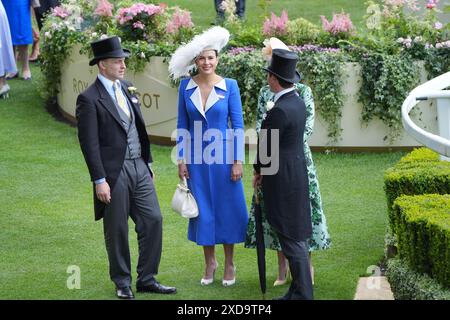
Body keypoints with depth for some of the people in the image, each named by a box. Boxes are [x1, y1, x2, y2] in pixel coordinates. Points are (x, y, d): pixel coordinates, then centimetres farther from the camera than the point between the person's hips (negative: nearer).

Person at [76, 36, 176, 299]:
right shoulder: (89, 99, -11)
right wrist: (99, 180, -16)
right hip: (115, 172, -7)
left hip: (139, 167, 7)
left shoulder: (127, 89, 11)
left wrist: (148, 162, 17)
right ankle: (122, 283, 18)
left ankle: (147, 279, 15)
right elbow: (89, 143, -13)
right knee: (117, 230, 5)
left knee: (153, 221, 5)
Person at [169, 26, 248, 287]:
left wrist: (238, 161, -8)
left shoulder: (229, 86, -4)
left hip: (223, 156, -2)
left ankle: (229, 264, 15)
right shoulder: (186, 87, 1)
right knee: (203, 209, 7)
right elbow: (182, 126, 5)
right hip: (197, 158, 2)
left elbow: (238, 125, -3)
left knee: (228, 207, 3)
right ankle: (209, 263, 20)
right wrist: (181, 159, 1)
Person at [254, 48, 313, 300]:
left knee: (292, 239, -4)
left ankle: (302, 294, 0)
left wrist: (258, 171, 7)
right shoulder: (298, 102, 7)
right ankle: (300, 290, 21)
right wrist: (264, 170, 12)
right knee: (297, 236, 14)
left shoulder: (279, 110, -22)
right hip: (297, 173, 9)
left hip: (282, 181, -9)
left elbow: (265, 146, -12)